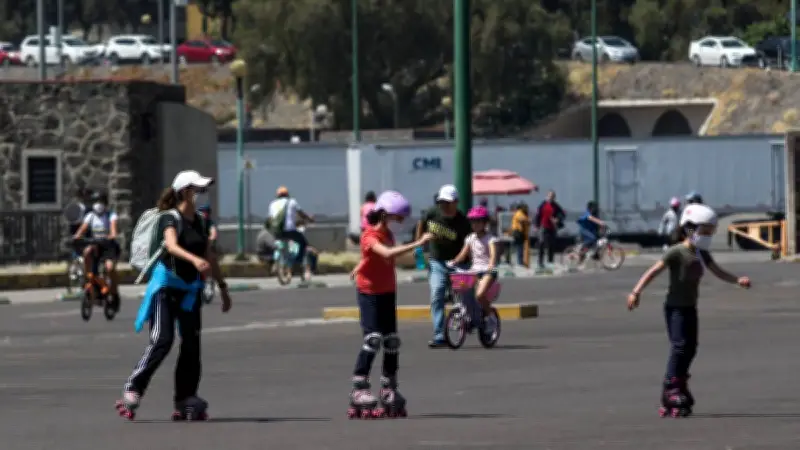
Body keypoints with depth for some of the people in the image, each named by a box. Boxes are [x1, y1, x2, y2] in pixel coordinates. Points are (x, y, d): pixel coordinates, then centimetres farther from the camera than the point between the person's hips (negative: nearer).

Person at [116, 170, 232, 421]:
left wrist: (222, 286, 21)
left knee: (192, 344, 3)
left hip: (190, 290, 7)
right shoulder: (170, 218, -13)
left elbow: (209, 256, 20)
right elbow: (171, 245, -32)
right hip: (166, 287, -7)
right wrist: (194, 260, -50)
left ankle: (185, 402, 8)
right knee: (162, 341, -16)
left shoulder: (200, 222, 10)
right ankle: (132, 393, -11)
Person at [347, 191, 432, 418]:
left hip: (388, 292, 8)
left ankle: (389, 390, 15)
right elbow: (388, 253, -39)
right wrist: (418, 243, -42)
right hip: (369, 293, -8)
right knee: (373, 339, -19)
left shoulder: (387, 233, 8)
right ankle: (359, 390, -18)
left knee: (392, 341, 7)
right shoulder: (370, 236, -20)